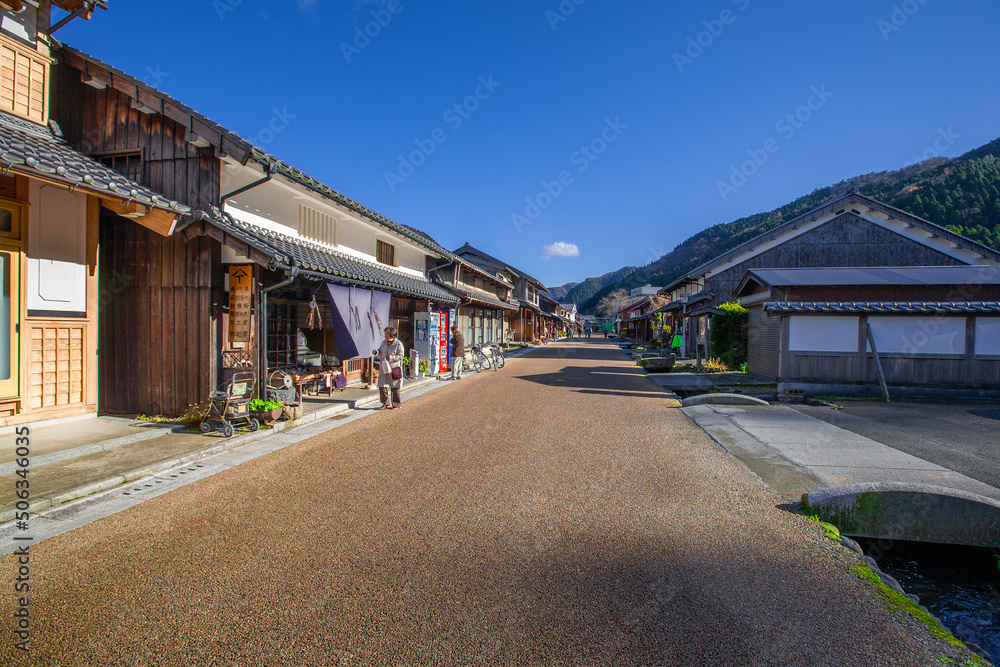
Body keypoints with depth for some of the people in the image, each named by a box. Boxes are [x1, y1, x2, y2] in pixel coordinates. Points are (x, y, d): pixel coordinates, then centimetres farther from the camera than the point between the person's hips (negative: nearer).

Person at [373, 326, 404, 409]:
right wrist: (376, 352, -6)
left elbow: (401, 355, -11)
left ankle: (396, 404, 15)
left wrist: (390, 358, -21)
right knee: (382, 385, 3)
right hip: (384, 367, 6)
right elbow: (380, 351, 17)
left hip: (394, 368, -5)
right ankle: (386, 403, 16)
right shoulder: (384, 342, 8)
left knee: (394, 387, 2)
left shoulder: (398, 344, -9)